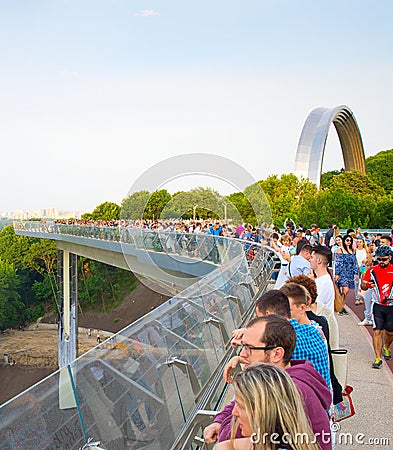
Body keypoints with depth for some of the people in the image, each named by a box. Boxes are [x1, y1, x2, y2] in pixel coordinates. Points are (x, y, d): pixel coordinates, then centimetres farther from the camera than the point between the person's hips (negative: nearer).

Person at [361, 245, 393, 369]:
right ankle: (378, 358, 1)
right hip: (378, 306, -1)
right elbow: (364, 287, 4)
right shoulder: (372, 271, -1)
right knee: (377, 331, -7)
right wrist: (365, 284, -19)